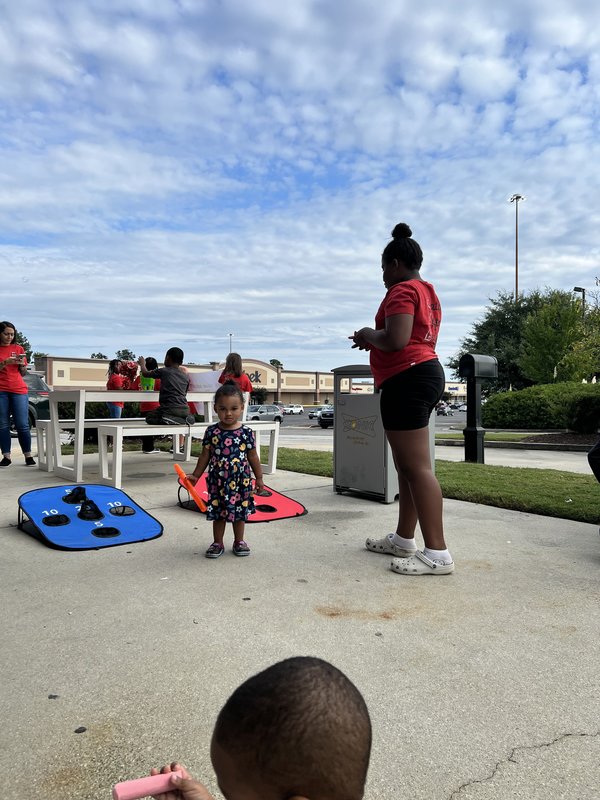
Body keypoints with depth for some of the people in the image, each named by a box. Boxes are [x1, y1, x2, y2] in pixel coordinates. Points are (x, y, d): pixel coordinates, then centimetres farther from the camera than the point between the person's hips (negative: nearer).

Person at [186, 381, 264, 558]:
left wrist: (259, 478, 4)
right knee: (218, 513, 11)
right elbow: (205, 455, 4)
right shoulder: (212, 431, -5)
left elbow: (252, 456, 1)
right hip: (218, 480, 1)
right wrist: (195, 476, 6)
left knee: (240, 512, 13)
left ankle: (239, 541, 31)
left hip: (241, 480, 0)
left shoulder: (246, 432, -7)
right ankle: (217, 543, 26)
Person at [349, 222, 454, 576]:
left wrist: (369, 335, -5)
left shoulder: (402, 290, -10)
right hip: (424, 374, 11)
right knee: (408, 466, 14)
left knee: (417, 468, -10)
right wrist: (374, 340, 18)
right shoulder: (427, 291, 21)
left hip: (408, 381, -11)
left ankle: (438, 553, -7)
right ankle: (404, 539, 23)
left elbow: (396, 340, -24)